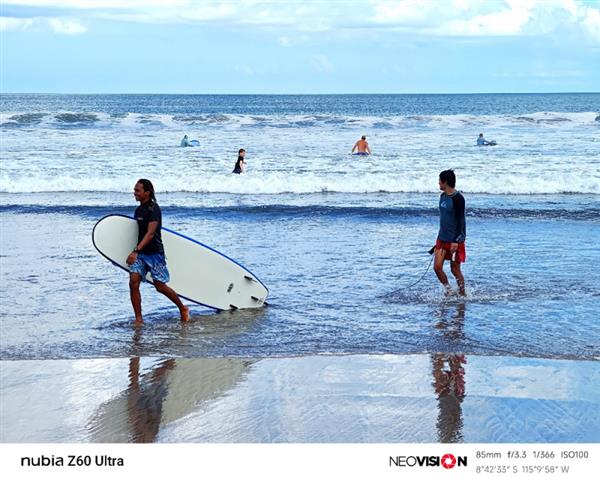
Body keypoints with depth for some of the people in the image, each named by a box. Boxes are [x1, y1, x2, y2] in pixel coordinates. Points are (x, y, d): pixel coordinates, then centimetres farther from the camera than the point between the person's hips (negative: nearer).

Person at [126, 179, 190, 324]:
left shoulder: (153, 209, -14)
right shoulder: (138, 210, 12)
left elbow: (150, 233, -23)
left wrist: (136, 251, -31)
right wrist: (136, 252, 21)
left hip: (154, 253, -7)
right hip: (140, 253, 7)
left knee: (160, 286, -2)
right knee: (133, 282, -9)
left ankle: (183, 309, 21)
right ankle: (138, 319, -5)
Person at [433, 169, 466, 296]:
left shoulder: (458, 198, -15)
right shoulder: (443, 196, 11)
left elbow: (460, 221, -17)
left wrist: (456, 241, -23)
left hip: (455, 240, -7)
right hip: (442, 239, 7)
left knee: (455, 270, 1)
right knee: (437, 267, -3)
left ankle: (462, 295, 15)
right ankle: (449, 291, 14)